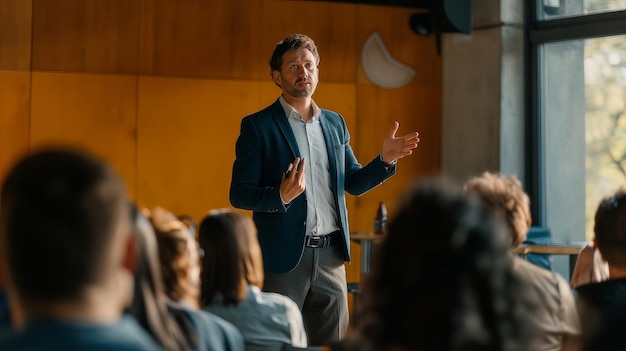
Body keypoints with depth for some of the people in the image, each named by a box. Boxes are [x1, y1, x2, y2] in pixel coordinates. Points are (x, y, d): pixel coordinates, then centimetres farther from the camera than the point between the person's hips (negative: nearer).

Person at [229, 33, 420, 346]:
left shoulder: (335, 123, 12)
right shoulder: (257, 126, -4)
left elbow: (353, 183, 17)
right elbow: (239, 194, -8)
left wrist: (386, 159, -1)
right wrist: (281, 196, -26)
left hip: (331, 254, 5)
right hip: (283, 256, -5)